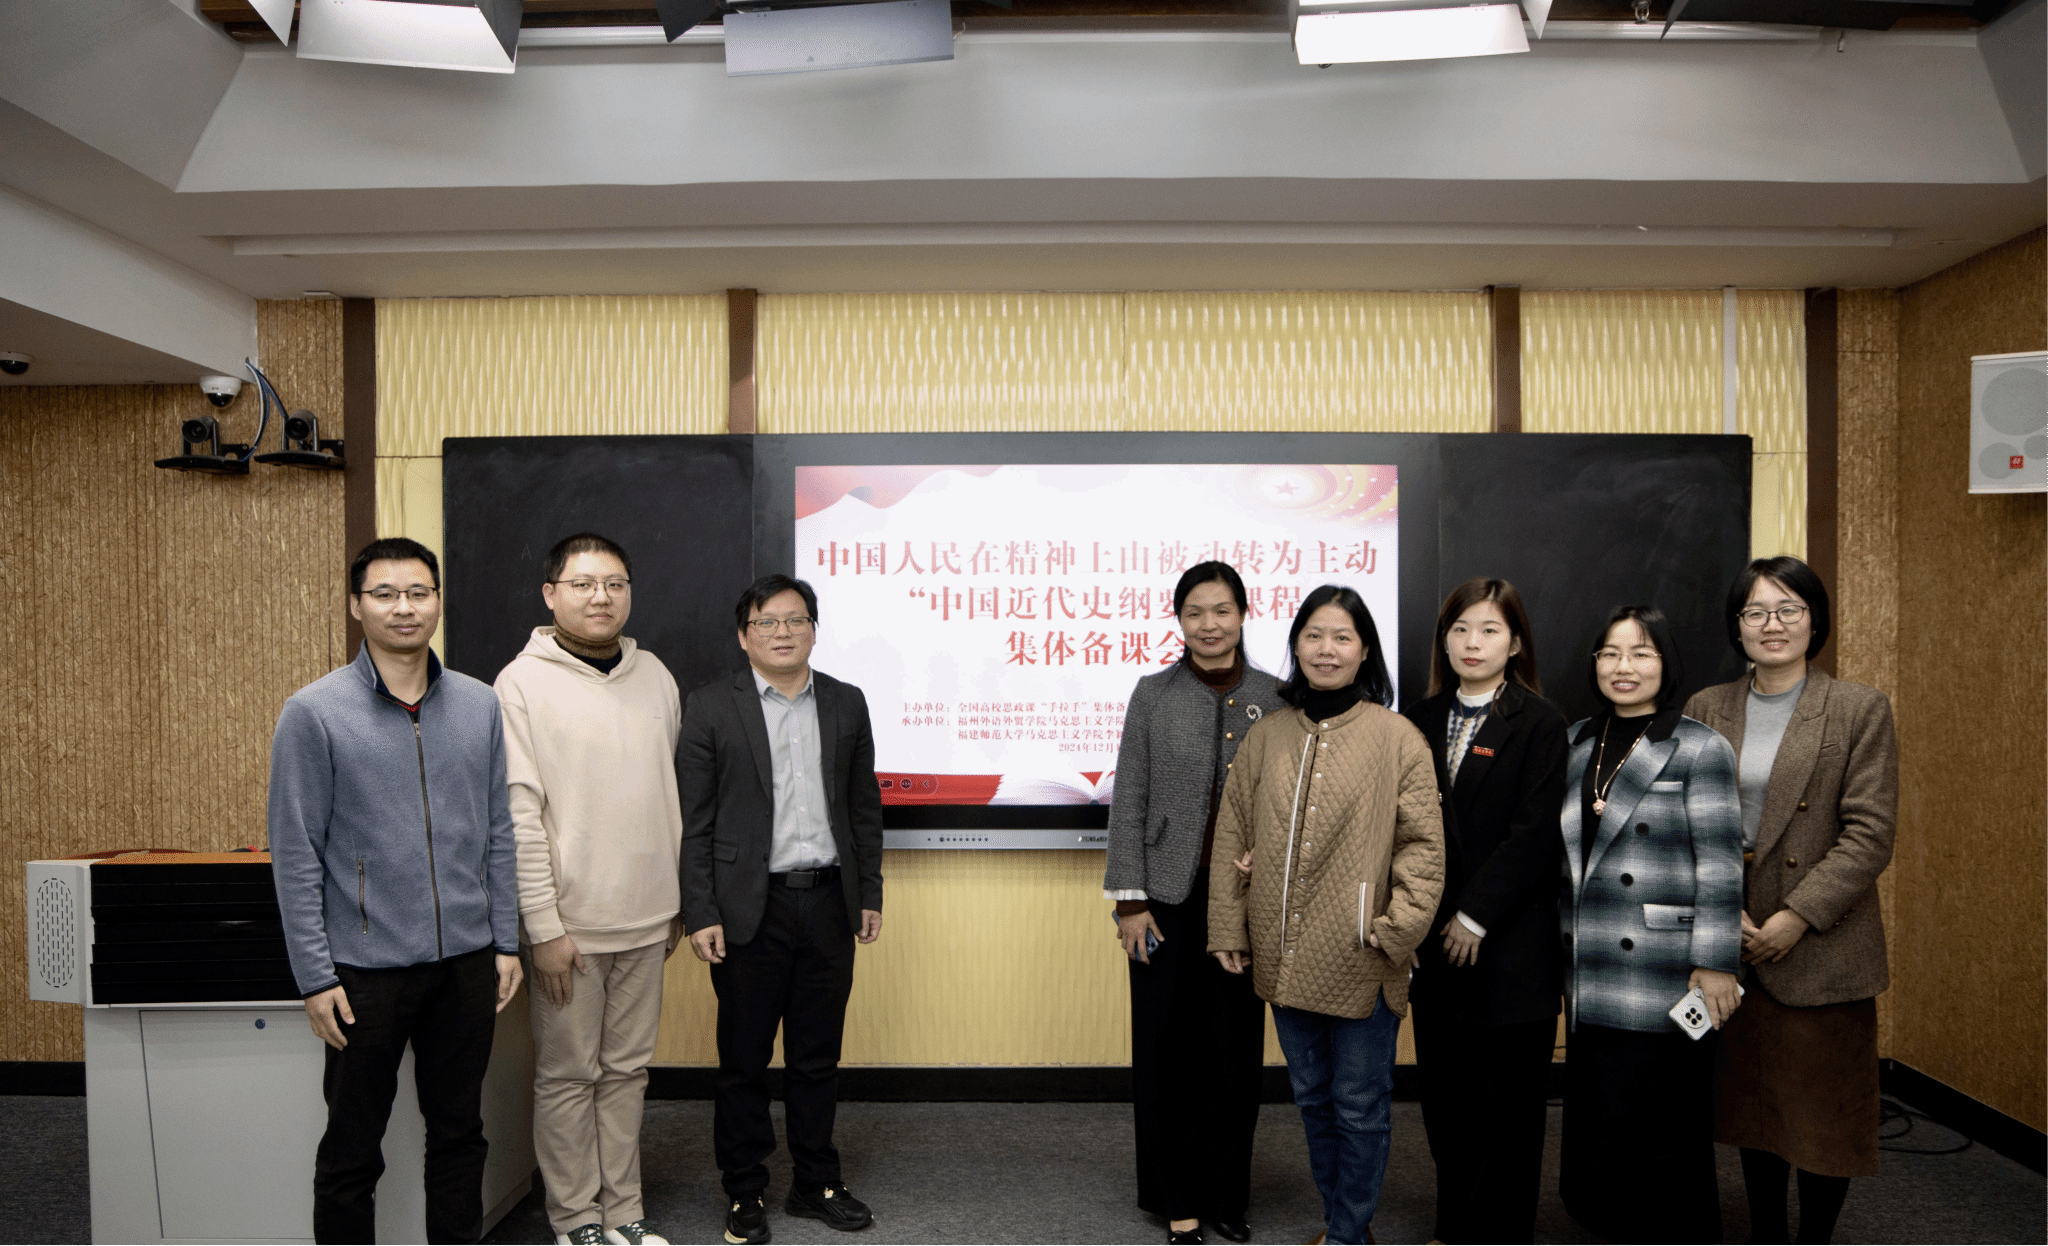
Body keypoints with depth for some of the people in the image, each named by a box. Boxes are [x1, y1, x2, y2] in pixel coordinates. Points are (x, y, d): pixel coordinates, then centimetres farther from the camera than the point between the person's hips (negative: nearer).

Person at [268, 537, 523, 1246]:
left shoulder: (480, 706, 4)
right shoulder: (314, 713, -6)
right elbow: (296, 855, -6)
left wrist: (506, 941, 6)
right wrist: (315, 976, -9)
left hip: (467, 959, 3)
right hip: (367, 968, -3)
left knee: (459, 1133, 15)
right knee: (352, 1151, 10)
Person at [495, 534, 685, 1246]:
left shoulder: (656, 676, 8)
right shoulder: (523, 683, -8)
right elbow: (518, 814, -12)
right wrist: (544, 926, -14)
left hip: (646, 921, 5)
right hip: (570, 923, -5)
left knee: (628, 1069, 14)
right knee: (568, 1075, 7)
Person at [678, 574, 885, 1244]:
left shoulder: (846, 703, 8)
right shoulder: (710, 707, -2)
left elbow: (864, 806, 12)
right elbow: (693, 820, -4)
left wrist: (869, 893, 9)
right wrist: (701, 913, -9)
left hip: (828, 903, 3)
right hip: (749, 909, -3)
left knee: (817, 1056, 13)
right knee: (744, 1060, 8)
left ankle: (817, 1183, 27)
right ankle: (745, 1191, 24)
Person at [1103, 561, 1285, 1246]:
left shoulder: (1275, 698, 3)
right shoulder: (1153, 694, 1)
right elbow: (1129, 801, -1)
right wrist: (1130, 899, -5)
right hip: (1170, 898, -1)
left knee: (1236, 1048, 9)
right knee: (1167, 1049, 5)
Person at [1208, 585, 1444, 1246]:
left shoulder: (1397, 737, -6)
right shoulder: (1266, 735, 5)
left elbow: (1422, 845, -8)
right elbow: (1233, 836, 8)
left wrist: (1395, 932, -15)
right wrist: (1229, 927, 6)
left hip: (1359, 962, -4)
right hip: (1285, 959, 4)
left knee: (1360, 1106, 8)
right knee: (1313, 1098, 19)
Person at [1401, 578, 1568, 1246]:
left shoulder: (1540, 722, -5)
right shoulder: (1422, 720, 9)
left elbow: (1534, 833, -11)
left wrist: (1476, 917, -13)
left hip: (1508, 942, -4)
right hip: (1435, 939, 4)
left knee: (1507, 1107, 5)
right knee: (1445, 1097, 11)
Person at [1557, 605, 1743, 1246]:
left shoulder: (1700, 748, -5)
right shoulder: (1576, 742, 12)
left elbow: (1720, 864, -9)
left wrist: (1715, 964, -13)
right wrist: (1564, 941, 16)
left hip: (1663, 977, -5)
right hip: (1592, 975, 5)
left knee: (1659, 1133, 3)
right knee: (1593, 1127, 10)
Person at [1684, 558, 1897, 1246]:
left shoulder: (1861, 709, -4)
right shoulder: (1706, 709, 5)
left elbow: (1870, 833, -10)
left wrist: (1795, 917, -16)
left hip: (1820, 948, -3)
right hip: (1730, 945, 3)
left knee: (1824, 1109, 7)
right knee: (1752, 1101, 14)